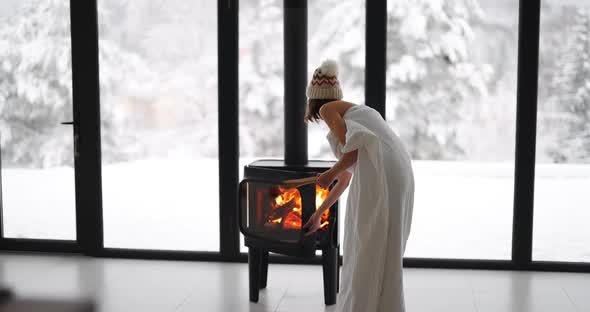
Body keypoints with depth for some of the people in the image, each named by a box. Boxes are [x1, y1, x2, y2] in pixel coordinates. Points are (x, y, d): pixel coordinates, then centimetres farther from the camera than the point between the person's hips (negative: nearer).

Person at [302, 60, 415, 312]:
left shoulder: (328, 109, 8)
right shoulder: (352, 112, 33)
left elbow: (354, 149, -10)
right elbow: (345, 178, 38)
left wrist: (330, 174, 5)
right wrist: (319, 213, 46)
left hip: (378, 174, -8)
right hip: (398, 174, 9)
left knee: (367, 253, -1)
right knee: (381, 252, 16)